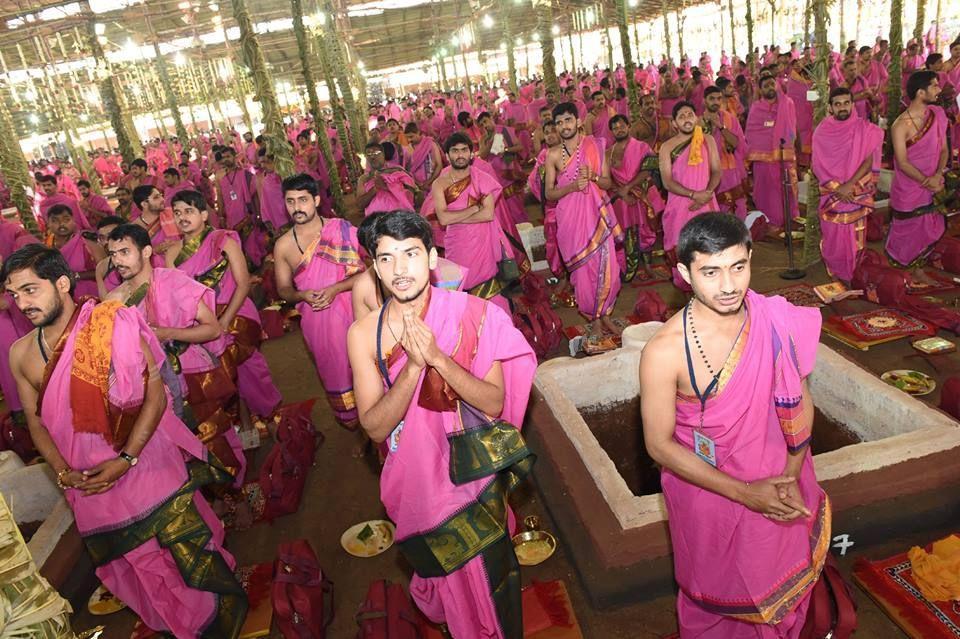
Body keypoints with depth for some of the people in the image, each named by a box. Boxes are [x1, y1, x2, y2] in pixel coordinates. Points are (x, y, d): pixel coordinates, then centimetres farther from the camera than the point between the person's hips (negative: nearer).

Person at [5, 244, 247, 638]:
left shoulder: (113, 328, -15)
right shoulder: (20, 353, 1)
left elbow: (156, 395, -14)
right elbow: (35, 419, 8)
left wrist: (125, 460, -19)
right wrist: (62, 472, -7)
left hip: (144, 461, -4)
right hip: (85, 478, 5)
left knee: (185, 548, 2)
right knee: (135, 565, 17)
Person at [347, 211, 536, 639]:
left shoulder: (471, 315, -17)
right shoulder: (363, 334, -15)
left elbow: (494, 403, -18)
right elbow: (375, 426, -18)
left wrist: (438, 357, -31)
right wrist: (414, 364, -32)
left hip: (473, 471, -1)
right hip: (418, 477, 1)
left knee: (487, 570, 18)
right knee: (447, 576, 25)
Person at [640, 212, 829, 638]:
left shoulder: (777, 323, -18)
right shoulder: (665, 352, -29)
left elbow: (799, 400, -3)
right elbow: (659, 445, -20)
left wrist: (791, 477, -11)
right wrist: (744, 493, -20)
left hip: (775, 482, 4)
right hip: (707, 489, -3)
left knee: (781, 586, 28)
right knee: (717, 591, 23)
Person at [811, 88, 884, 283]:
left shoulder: (865, 129, -1)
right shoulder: (822, 132, 1)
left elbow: (869, 161, -6)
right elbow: (819, 166, -2)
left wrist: (849, 185, -18)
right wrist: (837, 189, -12)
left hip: (857, 194, -1)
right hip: (831, 195, 1)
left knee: (855, 238, 1)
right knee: (833, 238, 4)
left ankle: (854, 277, 15)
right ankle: (836, 274, 21)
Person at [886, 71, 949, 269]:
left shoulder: (938, 114, 0)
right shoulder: (900, 125, -17)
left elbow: (943, 149, 2)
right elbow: (903, 163, -17)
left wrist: (938, 175, -15)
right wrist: (926, 182, -21)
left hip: (933, 186, 5)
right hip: (908, 187, -4)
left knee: (929, 229, 13)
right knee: (907, 231, 10)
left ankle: (920, 261, 34)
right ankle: (900, 261, 34)